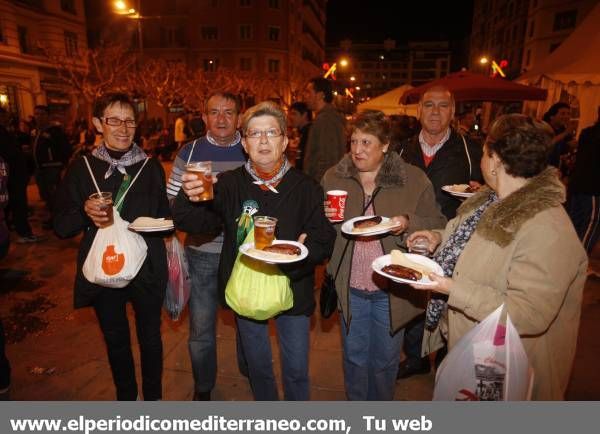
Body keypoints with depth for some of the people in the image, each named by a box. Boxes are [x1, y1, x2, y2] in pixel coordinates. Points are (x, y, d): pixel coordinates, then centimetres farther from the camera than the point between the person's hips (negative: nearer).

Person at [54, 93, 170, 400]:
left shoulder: (151, 167, 0)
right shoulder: (82, 168, -2)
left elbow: (166, 218, 6)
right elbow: (61, 227, -1)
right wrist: (86, 213, -20)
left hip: (146, 269, 0)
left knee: (150, 337, 14)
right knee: (116, 341, 18)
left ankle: (153, 398, 37)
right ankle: (125, 398, 42)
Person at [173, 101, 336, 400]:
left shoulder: (305, 188, -9)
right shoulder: (229, 184, -7)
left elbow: (324, 241, -10)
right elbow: (191, 223, -14)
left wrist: (303, 251, -31)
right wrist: (189, 197, -35)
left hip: (292, 291, -1)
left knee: (296, 369, 14)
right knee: (258, 365, 22)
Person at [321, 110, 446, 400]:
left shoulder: (413, 179, -8)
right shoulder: (333, 177, 0)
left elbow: (437, 225, -3)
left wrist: (408, 223, -22)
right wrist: (326, 218, -14)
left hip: (391, 289, -1)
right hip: (350, 288, 2)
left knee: (385, 359, 18)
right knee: (354, 356, 19)